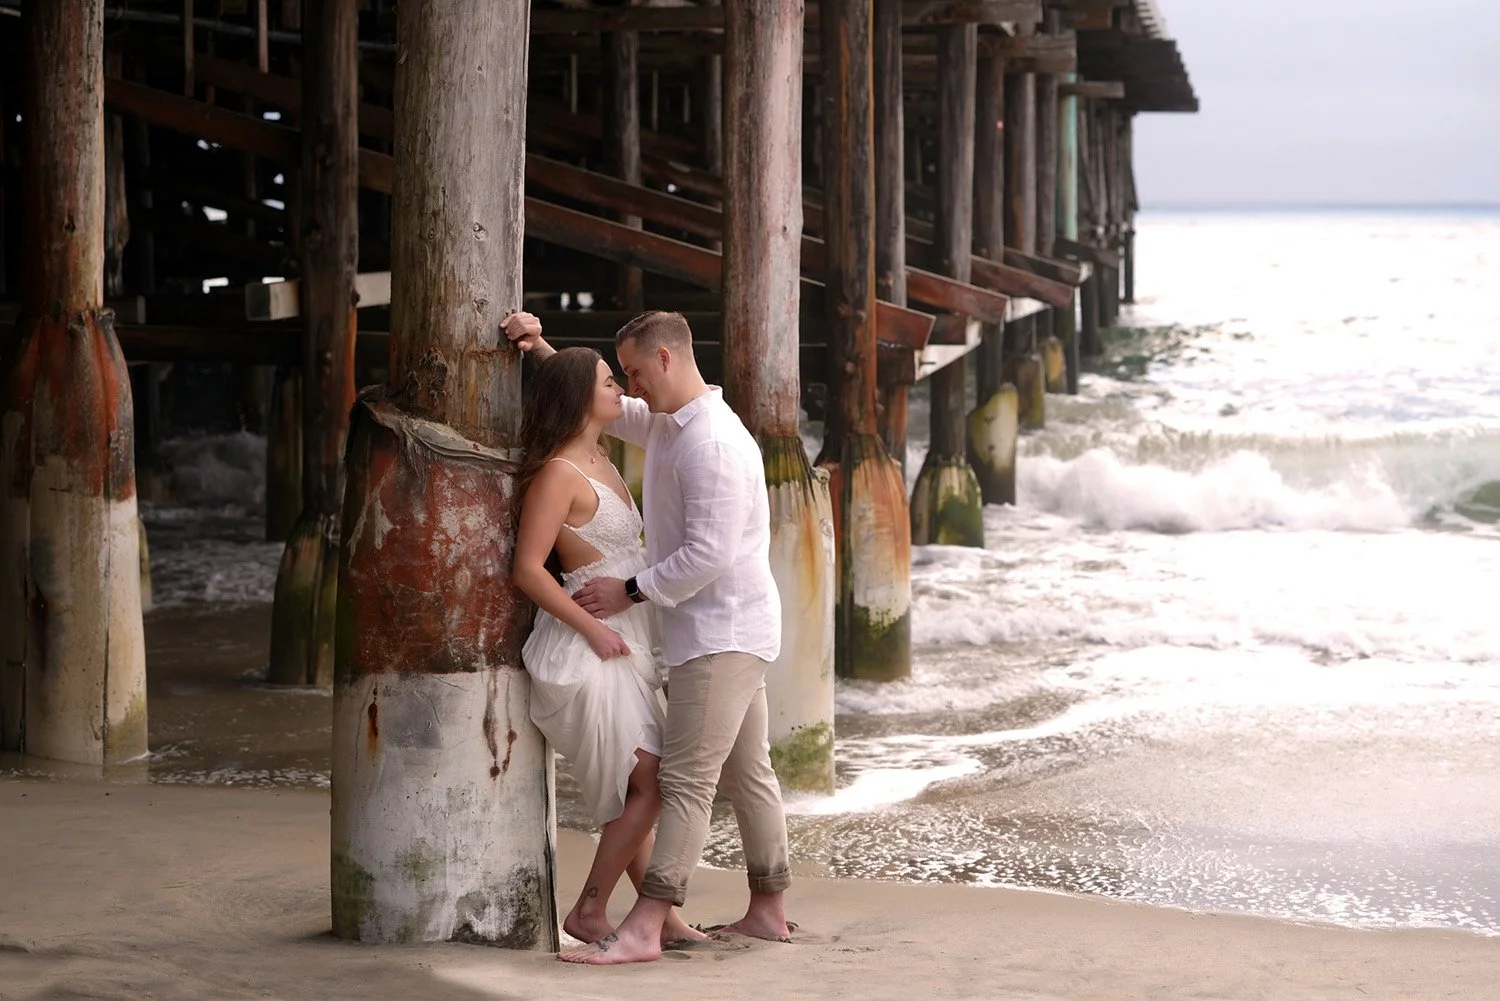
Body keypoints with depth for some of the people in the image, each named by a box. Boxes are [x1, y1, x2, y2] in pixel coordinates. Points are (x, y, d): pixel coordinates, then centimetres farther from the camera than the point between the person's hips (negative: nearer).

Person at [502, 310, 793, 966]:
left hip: (721, 634, -11)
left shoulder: (713, 443, -20)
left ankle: (642, 930, -19)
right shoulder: (664, 425, 13)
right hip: (721, 634, 11)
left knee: (686, 782, -14)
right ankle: (767, 912, 21)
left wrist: (631, 592, -16)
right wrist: (541, 351, 11)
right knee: (746, 774, 14)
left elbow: (709, 554, -25)